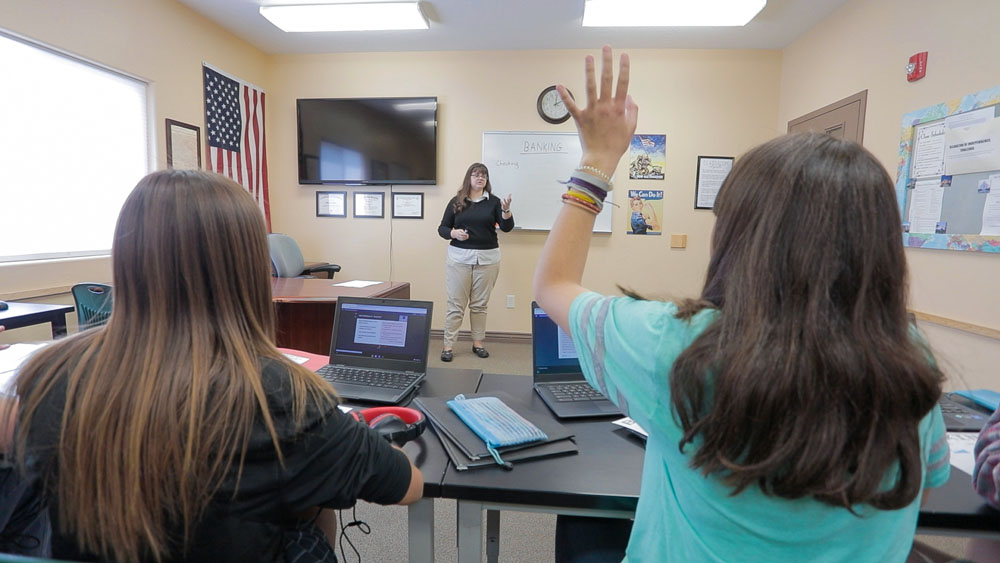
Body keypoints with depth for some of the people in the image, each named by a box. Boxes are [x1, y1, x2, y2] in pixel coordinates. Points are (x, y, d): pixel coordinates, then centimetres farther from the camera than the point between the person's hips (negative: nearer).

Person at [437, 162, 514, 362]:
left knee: (480, 304, 9)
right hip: (459, 257, -1)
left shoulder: (493, 201, 4)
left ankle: (478, 343, 20)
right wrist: (453, 233, -16)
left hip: (487, 258, 1)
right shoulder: (456, 201, 4)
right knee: (455, 304, 1)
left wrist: (506, 210, -23)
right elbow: (442, 228, 5)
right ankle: (448, 345, 8)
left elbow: (507, 228, -5)